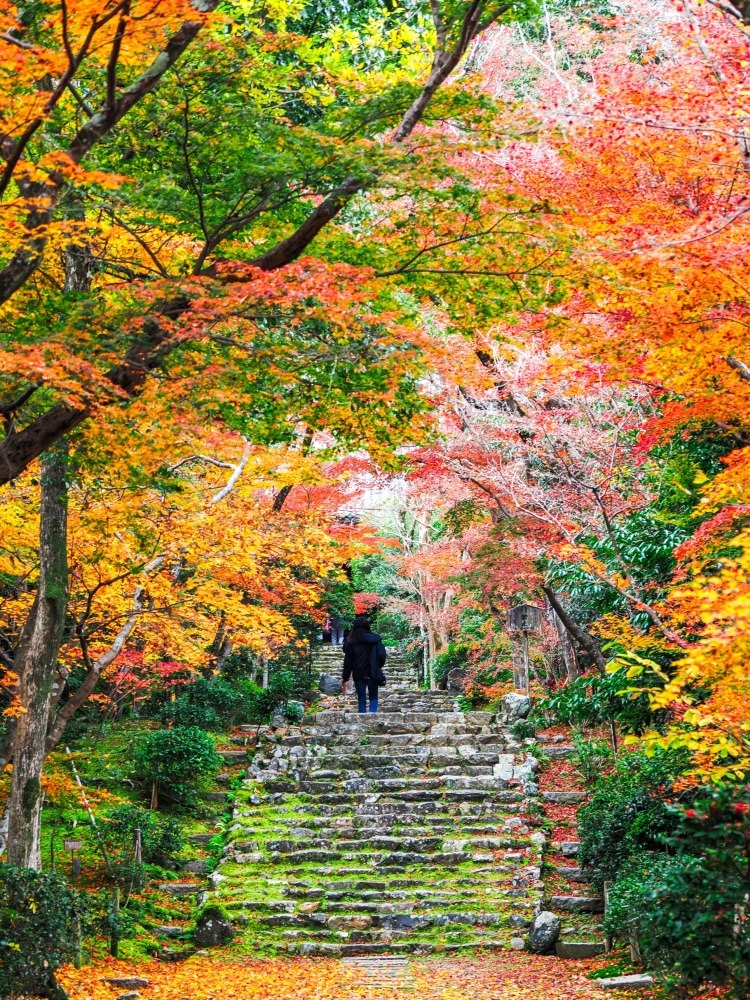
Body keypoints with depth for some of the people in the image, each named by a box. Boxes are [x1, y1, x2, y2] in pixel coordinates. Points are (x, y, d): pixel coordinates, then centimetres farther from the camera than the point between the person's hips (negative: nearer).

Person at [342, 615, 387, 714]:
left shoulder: (351, 642, -3)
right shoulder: (375, 639, -1)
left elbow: (348, 661, -3)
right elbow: (382, 656, -6)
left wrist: (345, 678, 3)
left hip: (359, 675, -1)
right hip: (372, 675, 1)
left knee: (361, 699, 7)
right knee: (373, 697, 13)